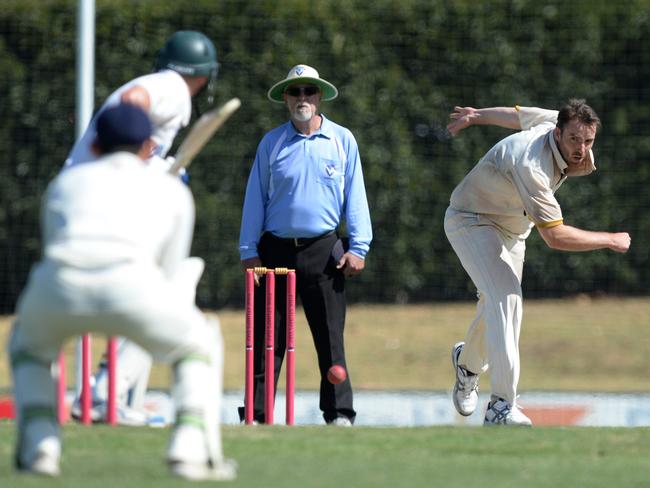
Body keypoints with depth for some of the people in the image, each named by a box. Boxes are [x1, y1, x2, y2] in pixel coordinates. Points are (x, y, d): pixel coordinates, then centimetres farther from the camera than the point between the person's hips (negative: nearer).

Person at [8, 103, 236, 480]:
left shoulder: (65, 182, 34)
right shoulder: (172, 190, 29)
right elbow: (171, 280, 31)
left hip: (59, 292, 2)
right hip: (132, 288, -2)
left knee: (30, 340, 37)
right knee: (199, 343, 29)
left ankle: (39, 449, 19)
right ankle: (190, 451, 10)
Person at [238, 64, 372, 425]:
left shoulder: (343, 140, 7)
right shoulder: (271, 144, 9)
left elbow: (354, 195, 7)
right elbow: (256, 198, 9)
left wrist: (358, 247, -2)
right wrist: (250, 252, 2)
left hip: (324, 251, -1)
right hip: (276, 249, 1)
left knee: (330, 338, -1)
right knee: (267, 340, 0)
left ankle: (339, 413, 3)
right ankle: (256, 414, 4)